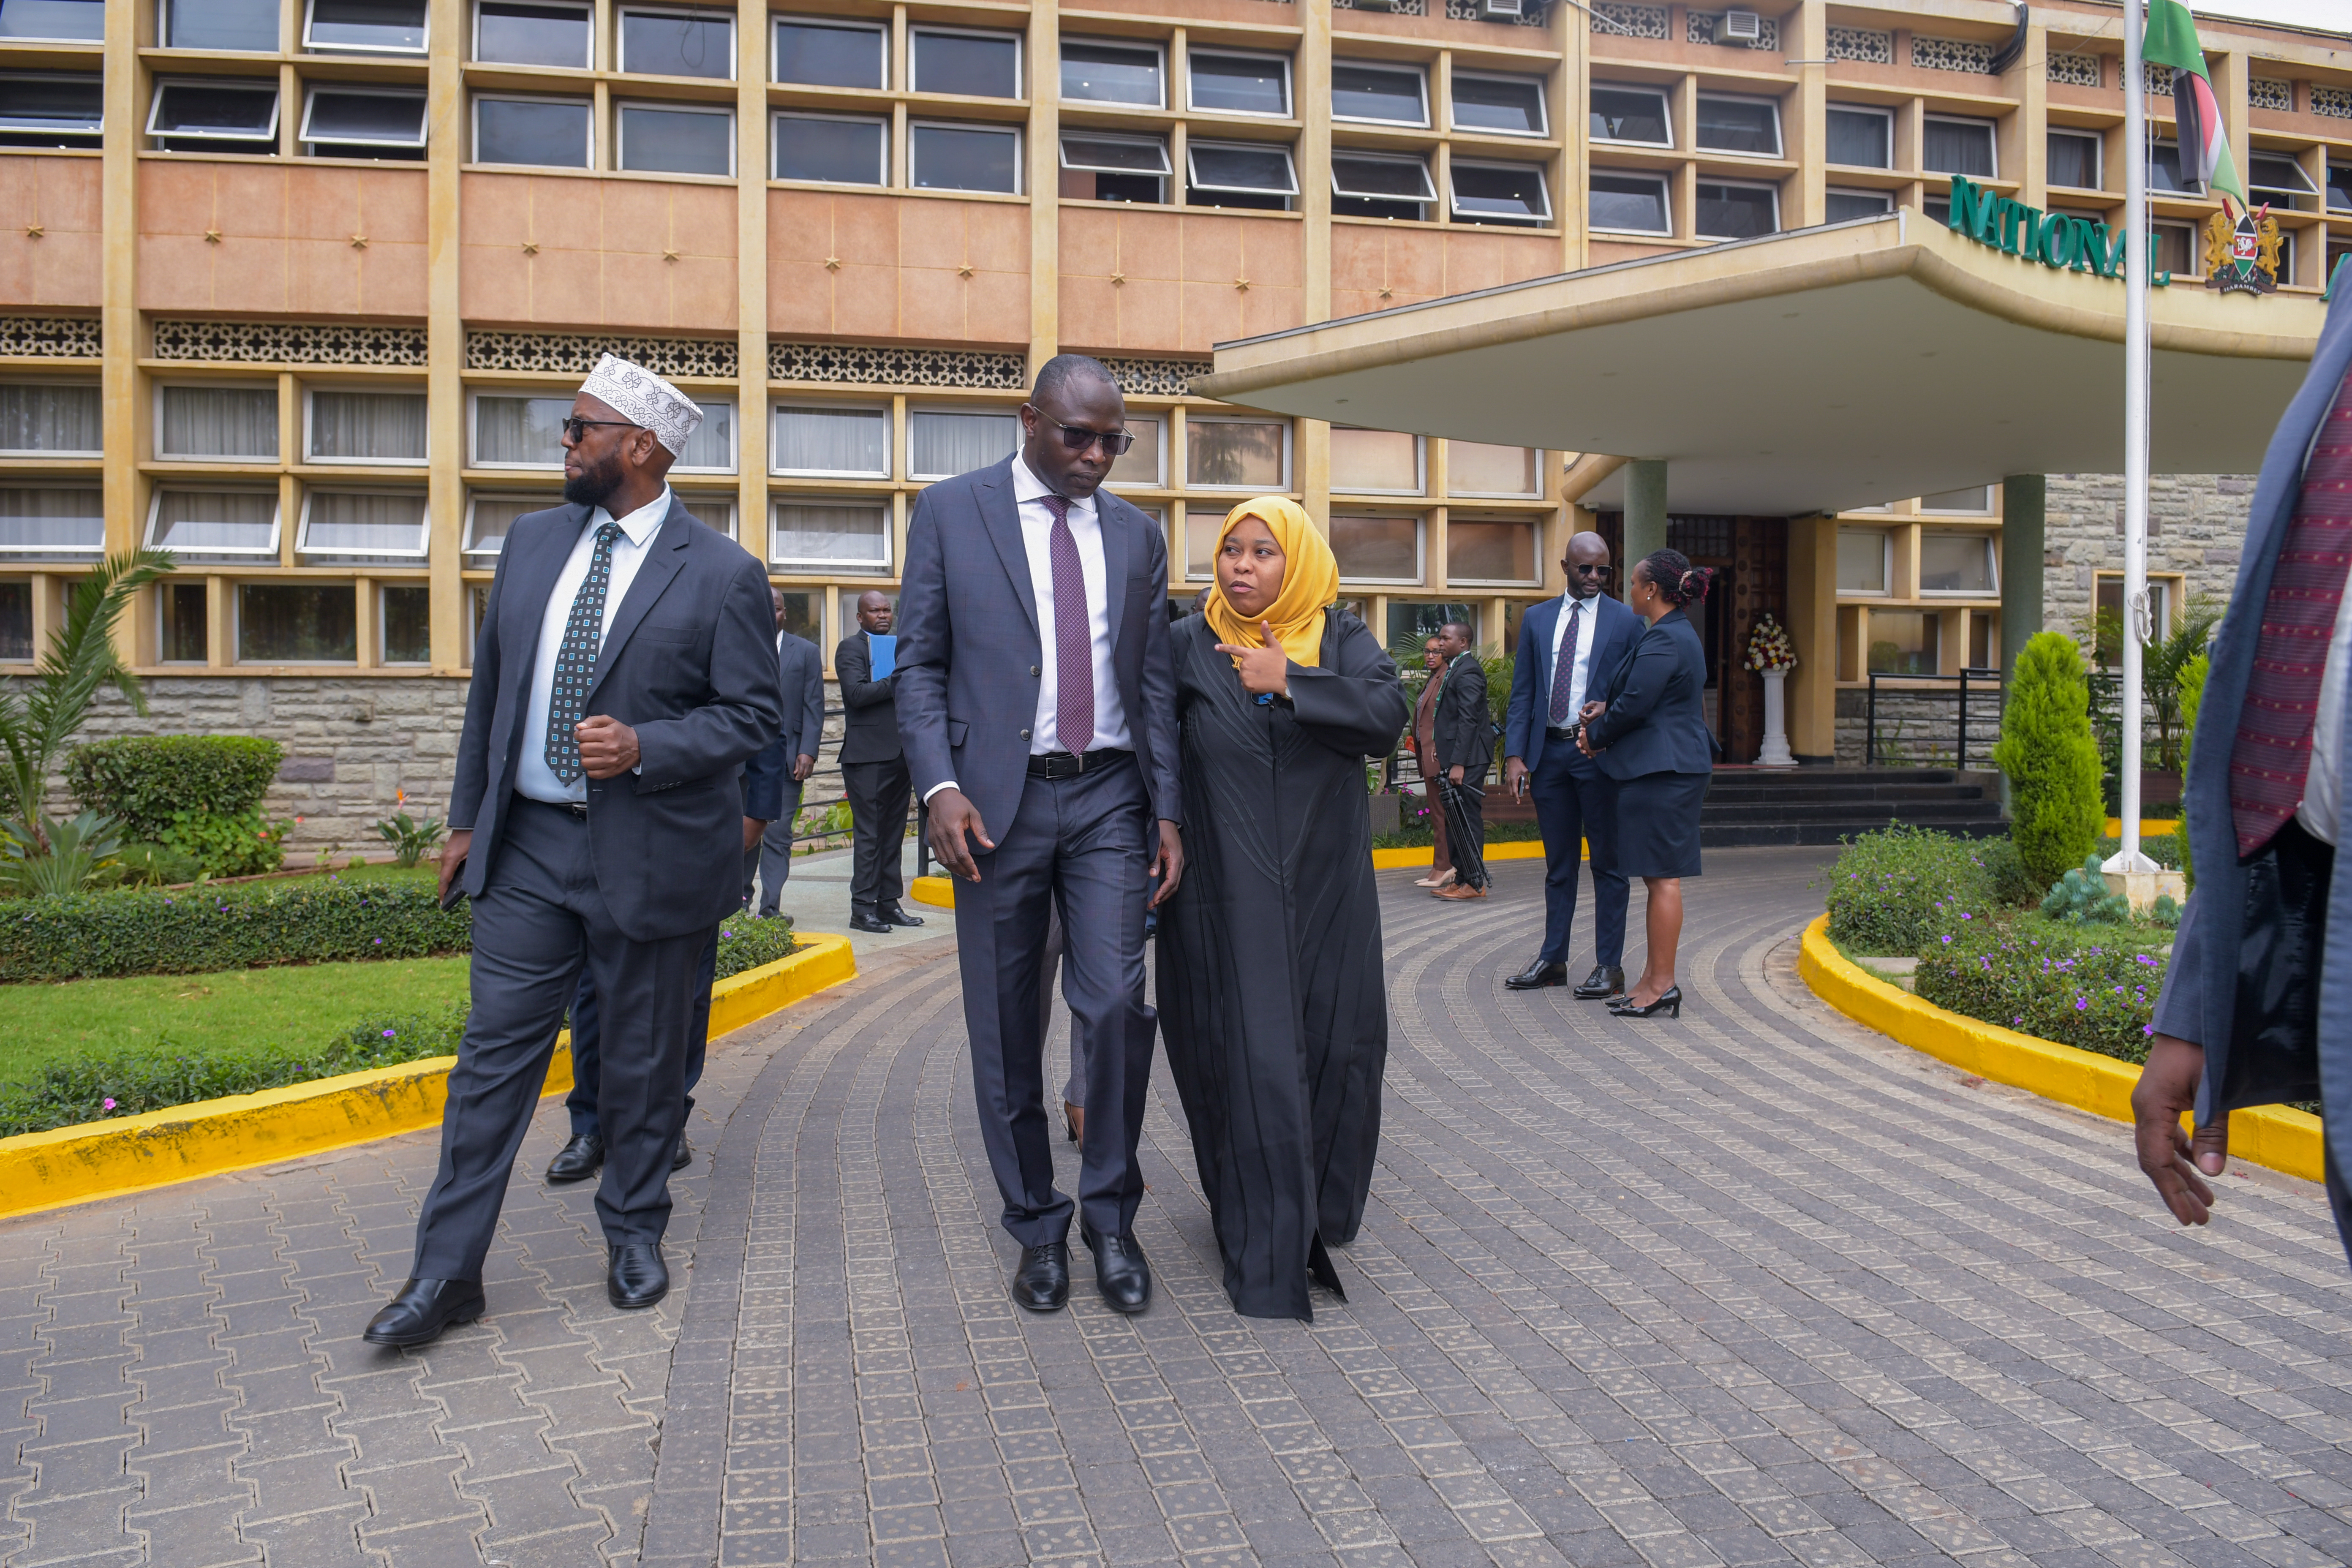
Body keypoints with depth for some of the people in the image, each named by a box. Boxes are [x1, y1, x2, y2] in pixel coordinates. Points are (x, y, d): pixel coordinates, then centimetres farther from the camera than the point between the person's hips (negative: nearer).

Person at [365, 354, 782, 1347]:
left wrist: (645, 747, -23)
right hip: (527, 845, 4)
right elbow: (491, 687, 14)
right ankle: (447, 1272, 14)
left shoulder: (722, 576, -8)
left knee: (645, 1063, 10)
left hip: (651, 855, -4)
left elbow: (754, 714, -8)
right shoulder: (532, 541, 9)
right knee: (495, 1052, 5)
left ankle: (635, 1234, 30)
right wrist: (467, 818, 13)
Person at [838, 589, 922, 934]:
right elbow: (857, 693, -17)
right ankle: (862, 908, -1)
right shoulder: (851, 648, -2)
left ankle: (889, 903, 14)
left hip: (899, 752, 7)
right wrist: (900, 679, -18)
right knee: (869, 833, -5)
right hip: (868, 754, -7)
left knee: (894, 832, 9)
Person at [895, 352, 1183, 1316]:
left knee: (1116, 1004, -8)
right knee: (1006, 1029, 5)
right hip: (996, 801, -1)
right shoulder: (950, 512, 3)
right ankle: (1037, 1228, 21)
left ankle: (1109, 1216, 12)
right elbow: (920, 663, 1)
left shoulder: (1136, 536, 11)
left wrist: (1169, 811, 4)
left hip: (1108, 800, 2)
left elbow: (1154, 684, 12)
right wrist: (940, 785, -12)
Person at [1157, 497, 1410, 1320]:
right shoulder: (1190, 645, 2)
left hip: (1326, 889, 2)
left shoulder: (1341, 638, 4)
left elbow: (1388, 713, -12)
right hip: (1227, 896, -2)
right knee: (1250, 1059, -4)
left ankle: (1315, 1218, 31)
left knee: (1334, 1051, 6)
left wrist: (1289, 683, -17)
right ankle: (1266, 1259, 8)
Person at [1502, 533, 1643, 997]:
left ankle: (1610, 966, 9)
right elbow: (1522, 693, 8)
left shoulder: (1626, 622, 1)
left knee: (1607, 862, 2)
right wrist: (1514, 754, 1)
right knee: (1558, 863, 12)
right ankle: (1553, 959, 20)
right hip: (1548, 751, 3)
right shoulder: (1536, 619, 10)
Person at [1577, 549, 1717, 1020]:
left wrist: (1596, 735, -1)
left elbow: (1635, 706, -19)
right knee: (1658, 877, 13)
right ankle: (1653, 980, 18)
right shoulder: (1680, 633, 18)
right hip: (1675, 765, 11)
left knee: (1663, 878, -6)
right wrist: (1606, 706, 6)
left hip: (1662, 772, -11)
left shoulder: (1663, 639, -16)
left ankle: (1662, 984, 0)